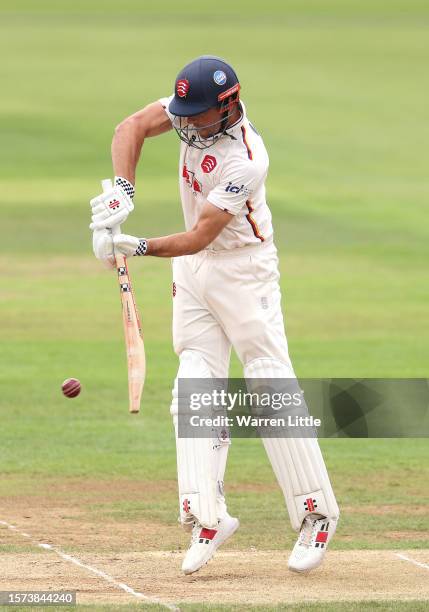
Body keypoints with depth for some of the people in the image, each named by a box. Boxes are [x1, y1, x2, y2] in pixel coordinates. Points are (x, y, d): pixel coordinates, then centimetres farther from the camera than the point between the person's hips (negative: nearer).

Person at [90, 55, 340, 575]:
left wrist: (138, 247, -37)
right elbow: (132, 128, -7)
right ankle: (206, 517, -3)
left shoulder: (246, 161, -29)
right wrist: (121, 190, -23)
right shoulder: (195, 109, -10)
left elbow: (200, 236, -28)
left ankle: (315, 512, -2)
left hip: (243, 270, -7)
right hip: (191, 269, 7)